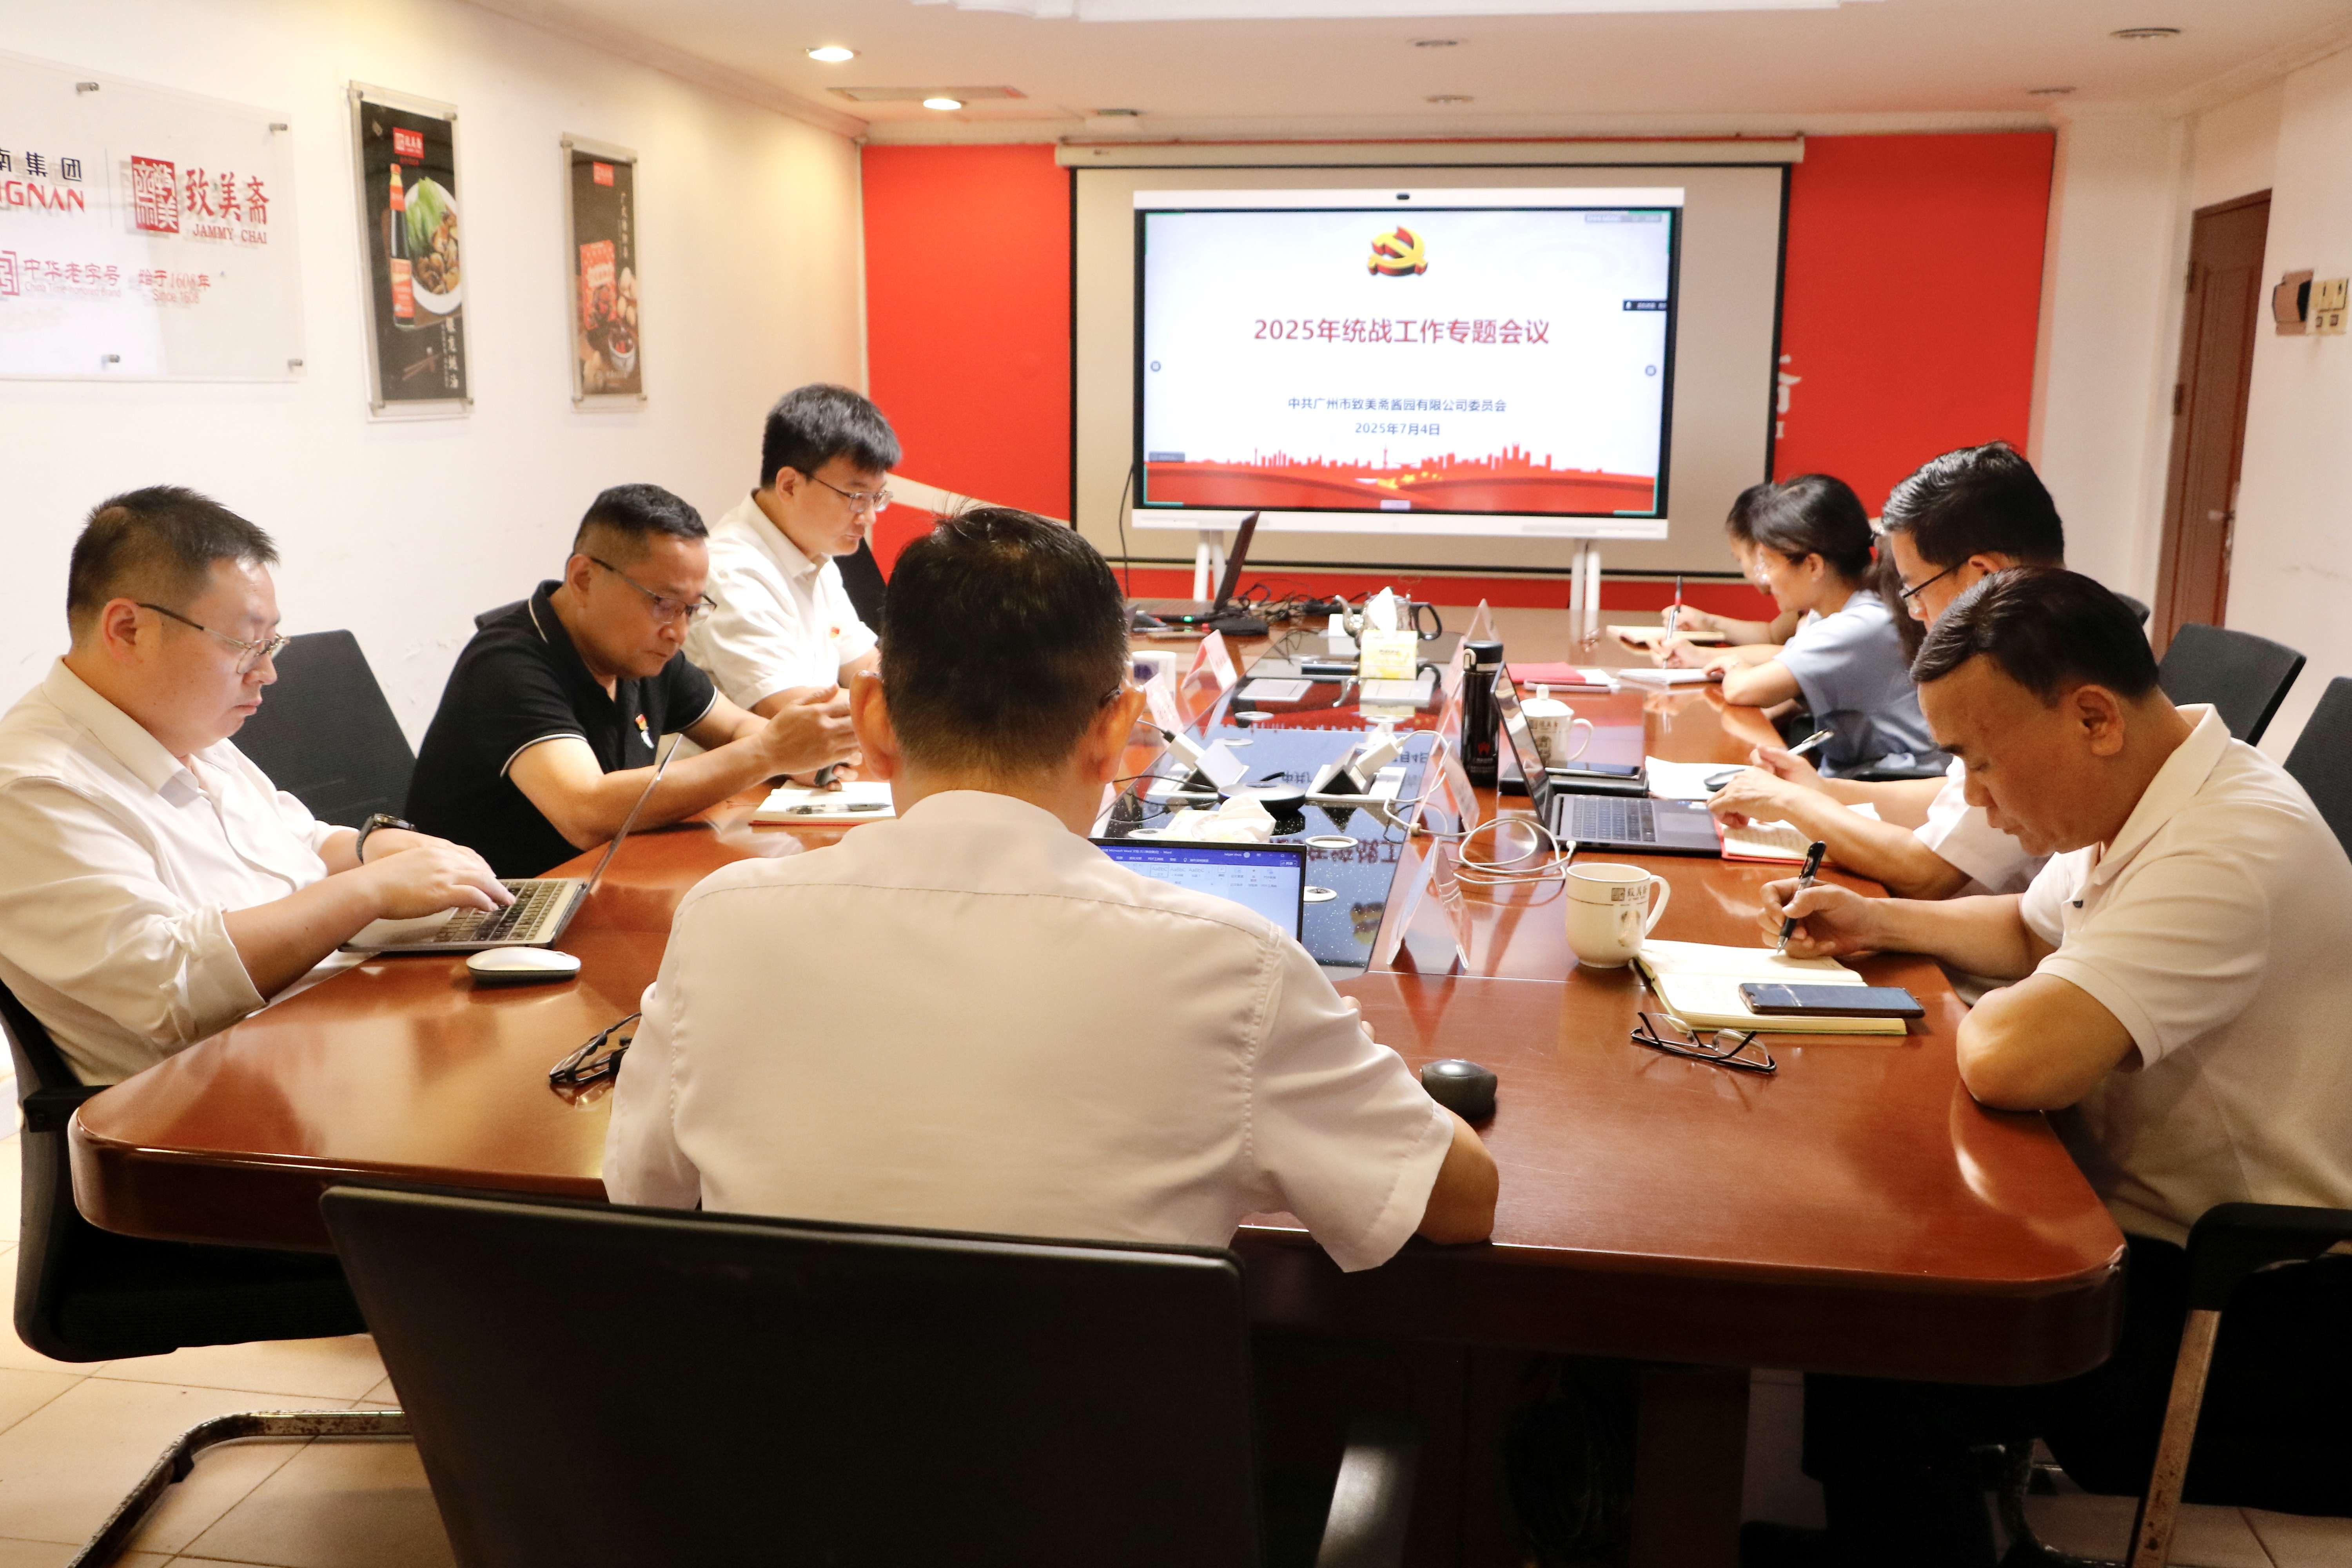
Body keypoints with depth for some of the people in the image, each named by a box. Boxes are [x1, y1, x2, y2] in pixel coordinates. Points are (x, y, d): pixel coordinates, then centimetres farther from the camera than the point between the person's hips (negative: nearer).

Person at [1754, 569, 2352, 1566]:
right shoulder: (2142, 803, 4)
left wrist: (1970, 1014, -14)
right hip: (2144, 1229, 10)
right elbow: (2030, 931, 24)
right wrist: (1877, 923, 7)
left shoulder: (2232, 848, -28)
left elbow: (2010, 1060, -37)